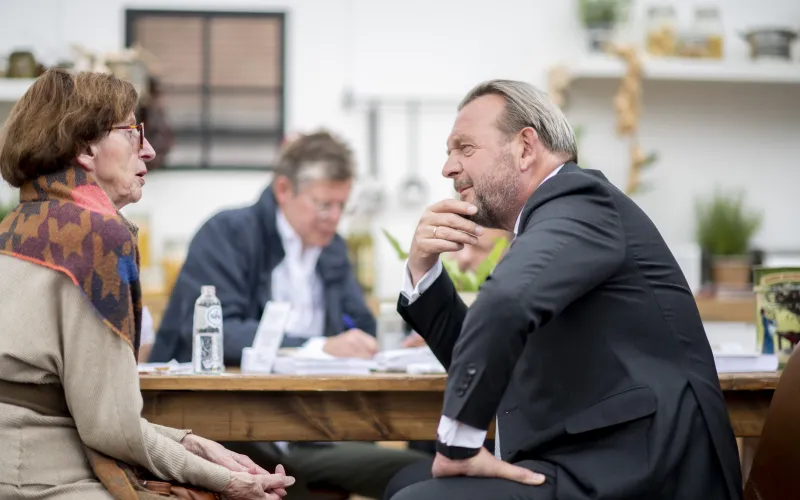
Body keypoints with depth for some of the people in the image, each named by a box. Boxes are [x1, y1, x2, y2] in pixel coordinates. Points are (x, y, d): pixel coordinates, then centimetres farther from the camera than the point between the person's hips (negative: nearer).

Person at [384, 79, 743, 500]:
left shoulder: (579, 199, -10)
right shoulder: (551, 217, 19)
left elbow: (506, 300, -31)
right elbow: (476, 358, 25)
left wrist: (457, 445, -23)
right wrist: (422, 266, 9)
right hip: (593, 465, 9)